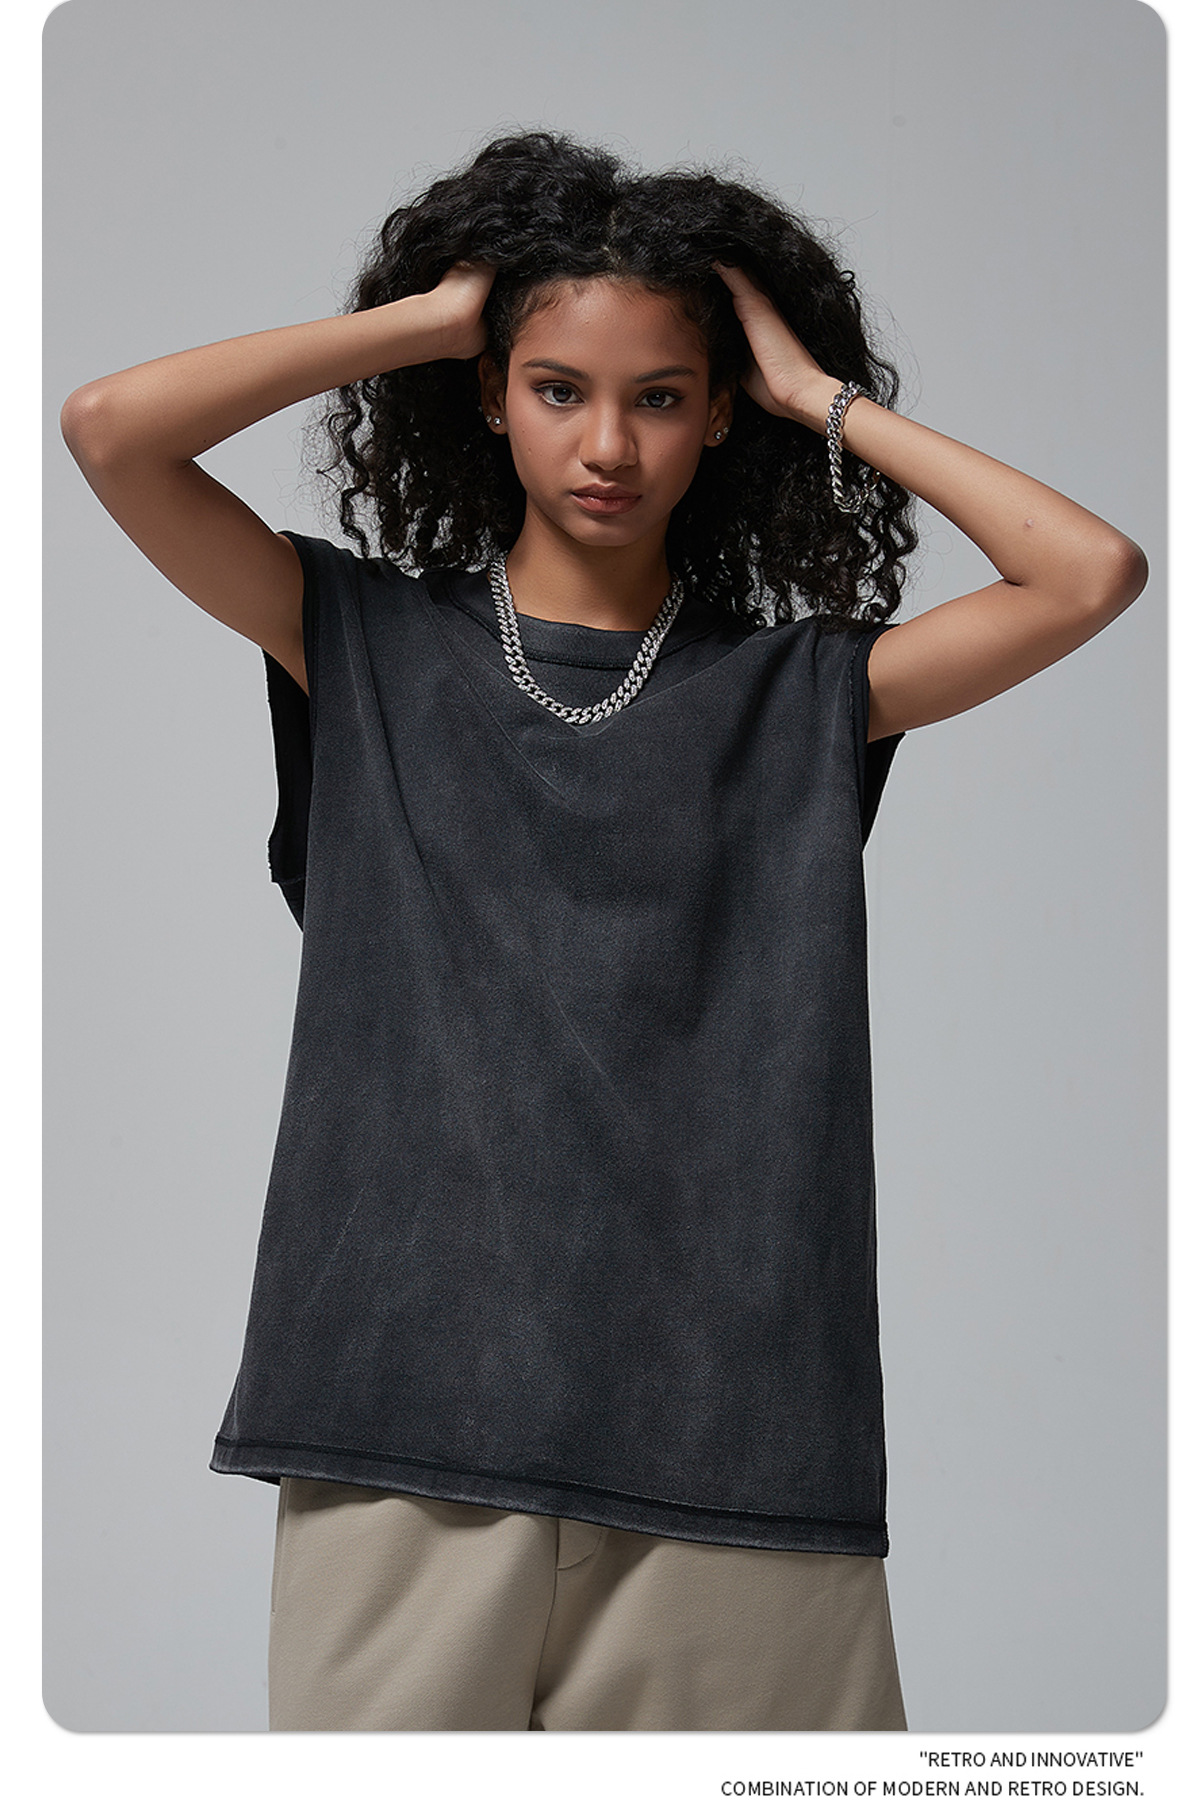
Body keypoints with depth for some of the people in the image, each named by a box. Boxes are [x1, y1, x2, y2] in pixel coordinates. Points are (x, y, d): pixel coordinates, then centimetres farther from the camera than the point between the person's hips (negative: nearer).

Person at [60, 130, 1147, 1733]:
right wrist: (421, 319, 4)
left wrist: (824, 398, 5)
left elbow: (1094, 574, -3)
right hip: (413, 1403, 0)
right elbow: (108, 430, -2)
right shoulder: (370, 648, 9)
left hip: (723, 1413, 0)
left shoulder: (798, 693, 9)